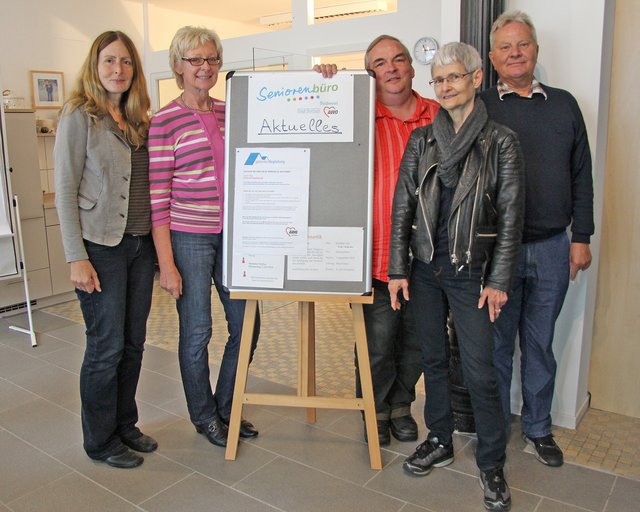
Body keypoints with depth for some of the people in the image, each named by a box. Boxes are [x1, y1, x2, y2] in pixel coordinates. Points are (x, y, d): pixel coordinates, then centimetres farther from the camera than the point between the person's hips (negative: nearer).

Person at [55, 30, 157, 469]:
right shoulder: (79, 116, -6)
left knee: (133, 343, 13)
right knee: (106, 346, 2)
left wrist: (158, 239, 8)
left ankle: (125, 425, 30)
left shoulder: (139, 120, 12)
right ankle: (100, 440, 20)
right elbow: (65, 191, -9)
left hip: (141, 244, 6)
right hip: (102, 247, -6)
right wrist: (77, 258, -14)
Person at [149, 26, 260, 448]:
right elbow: (158, 197, -9)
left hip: (231, 234, 6)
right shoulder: (165, 121, -7)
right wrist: (166, 263, -13)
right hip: (188, 236, -5)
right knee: (197, 331, 6)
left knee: (246, 325, 11)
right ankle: (204, 415, 29)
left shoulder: (229, 112, 9)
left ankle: (226, 407, 32)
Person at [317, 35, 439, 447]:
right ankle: (376, 408, 31)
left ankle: (401, 403, 39)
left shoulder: (439, 117, 7)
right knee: (378, 343, 5)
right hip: (378, 254, -3)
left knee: (417, 339, 16)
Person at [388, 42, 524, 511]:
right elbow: (402, 207, 5)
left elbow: (511, 216, -4)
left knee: (480, 371, -1)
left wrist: (499, 281, -9)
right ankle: (440, 441, 33)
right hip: (426, 269, 4)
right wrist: (398, 269, 0)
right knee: (434, 358, 14)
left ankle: (492, 464, 19)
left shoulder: (501, 142, -3)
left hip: (471, 272, -3)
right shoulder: (421, 140, 6)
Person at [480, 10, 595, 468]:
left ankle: (539, 427, 31)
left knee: (541, 344, 13)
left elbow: (581, 176, 11)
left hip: (552, 248, 3)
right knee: (497, 343, 9)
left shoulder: (564, 104, 9)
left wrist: (581, 237, 6)